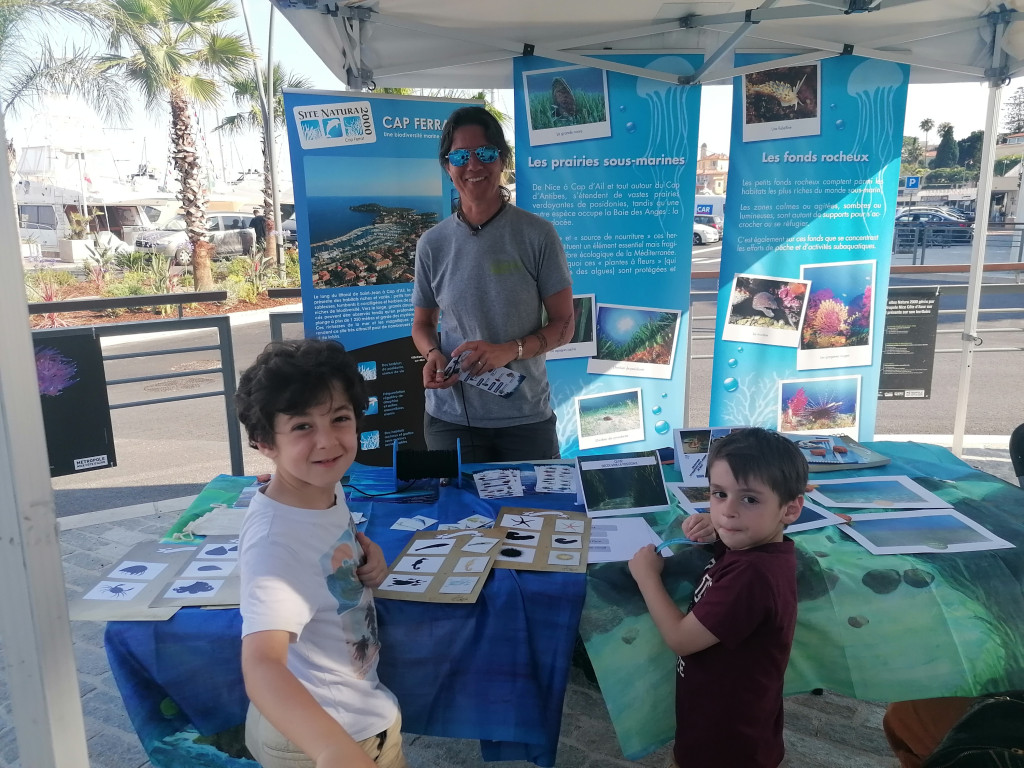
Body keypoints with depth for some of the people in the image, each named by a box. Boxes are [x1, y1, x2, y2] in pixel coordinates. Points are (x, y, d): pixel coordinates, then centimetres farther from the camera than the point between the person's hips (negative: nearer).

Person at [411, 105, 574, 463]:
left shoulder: (537, 235, -6)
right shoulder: (432, 244, 0)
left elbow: (563, 324, -3)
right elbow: (422, 324, 11)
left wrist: (510, 350, -20)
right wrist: (432, 354, -11)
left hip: (525, 417, -1)